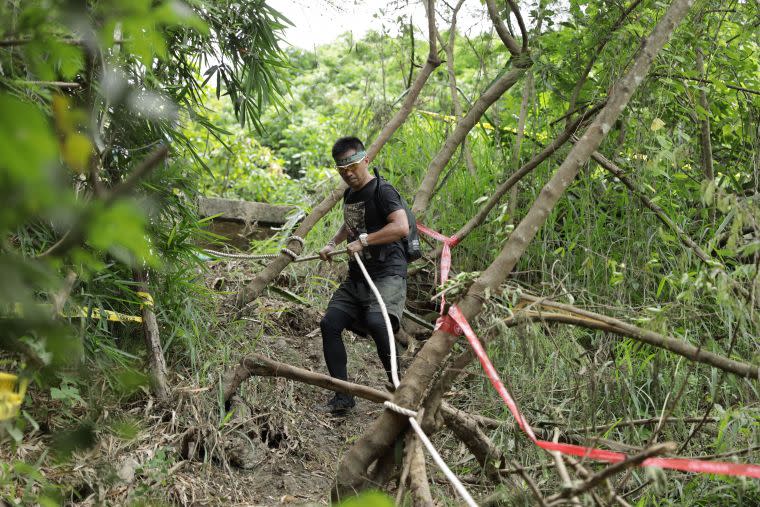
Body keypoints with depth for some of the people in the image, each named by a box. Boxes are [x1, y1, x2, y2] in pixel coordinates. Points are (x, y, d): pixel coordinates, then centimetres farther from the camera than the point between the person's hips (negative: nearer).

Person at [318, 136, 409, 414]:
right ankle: (343, 396, 3)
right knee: (330, 323, -4)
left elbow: (401, 227, -26)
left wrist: (363, 241, -22)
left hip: (388, 274, -9)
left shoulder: (382, 190, -10)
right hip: (357, 277, 9)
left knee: (376, 321, -32)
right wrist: (333, 243, 25)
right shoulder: (349, 195, 17)